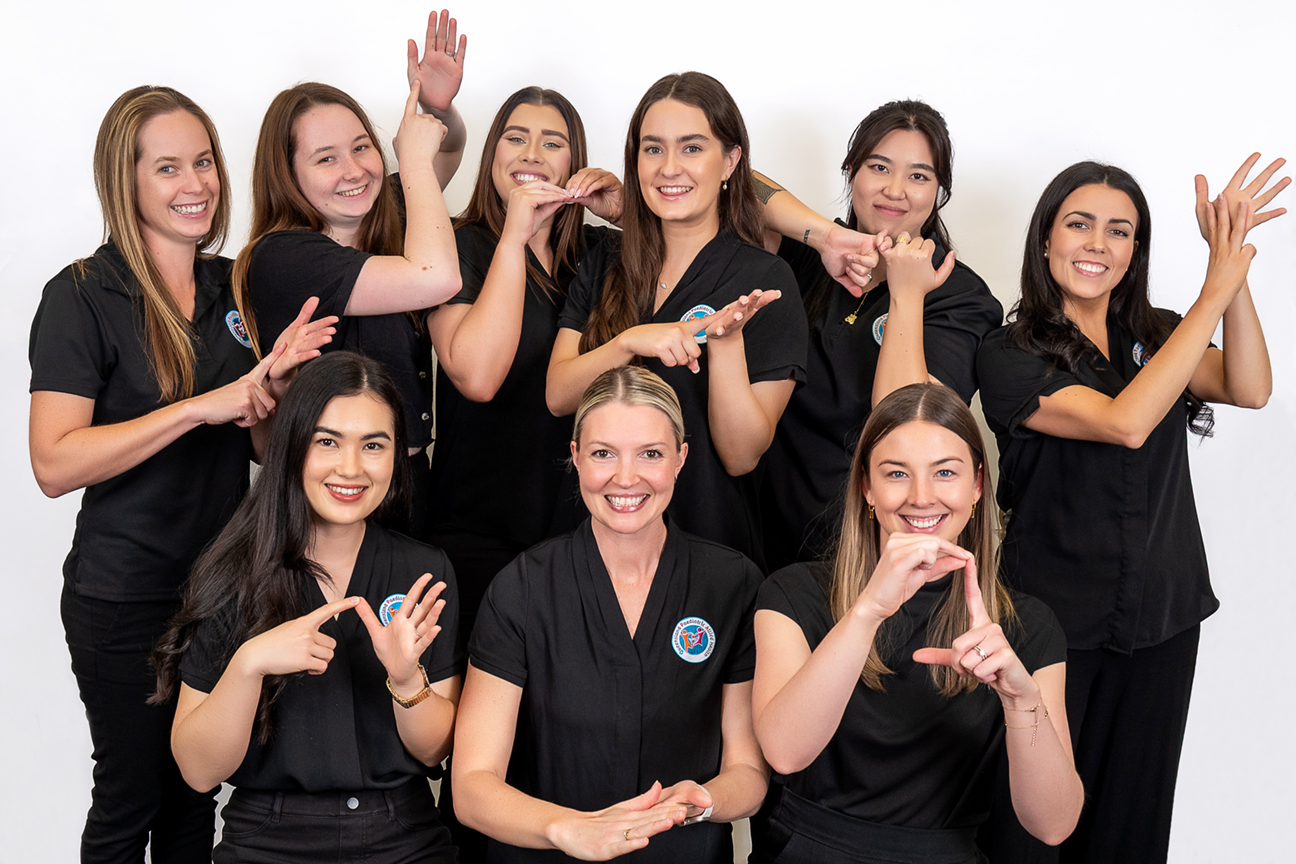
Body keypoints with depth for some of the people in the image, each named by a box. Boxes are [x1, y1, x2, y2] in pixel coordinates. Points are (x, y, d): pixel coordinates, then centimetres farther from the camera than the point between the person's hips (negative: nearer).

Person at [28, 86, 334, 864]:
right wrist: (201, 406, -26)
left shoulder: (237, 287, 6)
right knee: (132, 794, 10)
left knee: (198, 792, 17)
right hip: (125, 591, -5)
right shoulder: (83, 297, -11)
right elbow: (55, 464, -21)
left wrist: (273, 383, -10)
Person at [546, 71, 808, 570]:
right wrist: (630, 342, -23)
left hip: (707, 542, -3)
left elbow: (741, 457, -13)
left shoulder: (766, 282, -9)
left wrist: (726, 339, -26)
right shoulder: (602, 266, 5)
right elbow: (557, 396, -7)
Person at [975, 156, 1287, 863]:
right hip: (1051, 623, -4)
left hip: (1161, 621, 5)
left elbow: (1249, 389, -12)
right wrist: (1217, 289, -22)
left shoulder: (1155, 335, 6)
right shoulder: (1008, 355, -11)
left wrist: (1234, 266, -22)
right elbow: (1126, 422, -25)